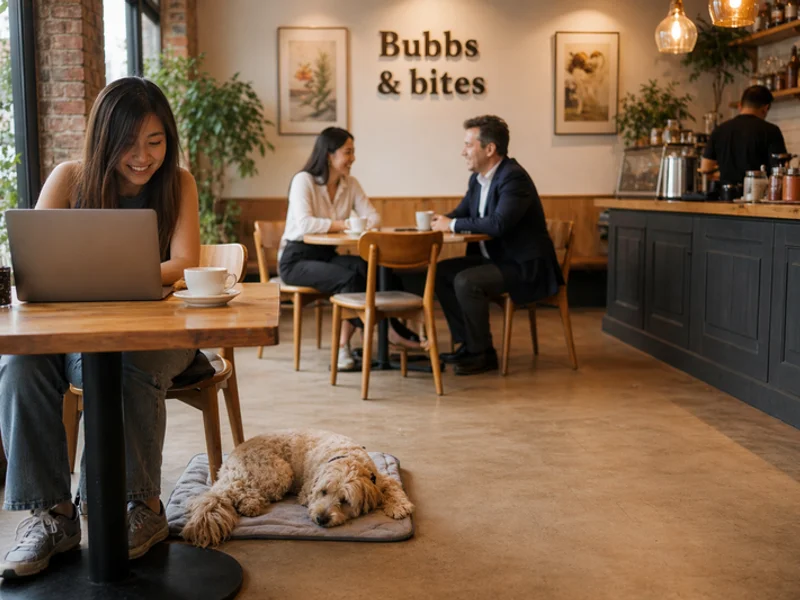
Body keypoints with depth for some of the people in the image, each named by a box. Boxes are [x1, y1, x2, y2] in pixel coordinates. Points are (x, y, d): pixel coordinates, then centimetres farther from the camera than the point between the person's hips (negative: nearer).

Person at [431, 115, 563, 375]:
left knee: (466, 282, -26)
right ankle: (468, 343, 7)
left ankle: (482, 353, -9)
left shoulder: (514, 178, -21)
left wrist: (454, 225, -22)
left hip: (523, 266, -10)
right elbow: (462, 212, 19)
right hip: (493, 257, 10)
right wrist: (443, 220, -5)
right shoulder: (478, 179, 7)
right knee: (442, 271, 0)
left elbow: (498, 224, -33)